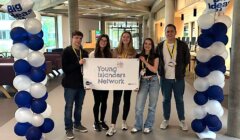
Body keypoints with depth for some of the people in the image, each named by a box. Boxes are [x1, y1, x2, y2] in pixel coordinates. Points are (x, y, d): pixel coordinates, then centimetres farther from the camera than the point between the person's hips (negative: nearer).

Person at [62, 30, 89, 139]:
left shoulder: (84, 52, 8)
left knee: (79, 106, 16)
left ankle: (77, 124, 33)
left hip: (81, 83, 5)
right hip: (70, 84, -5)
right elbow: (65, 68, -15)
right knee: (69, 106, 5)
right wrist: (78, 63, -24)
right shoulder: (66, 51, -8)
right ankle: (68, 128, 17)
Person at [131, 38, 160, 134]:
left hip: (153, 81, -1)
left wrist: (145, 61, -14)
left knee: (152, 106, 8)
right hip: (143, 81, 1)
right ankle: (138, 126, 16)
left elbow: (155, 70, -10)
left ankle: (148, 126, 22)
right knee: (138, 106, -1)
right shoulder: (139, 56, 7)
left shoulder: (155, 56, 1)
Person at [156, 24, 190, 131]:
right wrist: (160, 71, 4)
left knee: (179, 100, 10)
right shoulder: (160, 46, 1)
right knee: (166, 99, 12)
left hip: (178, 78, -1)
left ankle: (182, 120, 25)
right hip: (165, 78, 1)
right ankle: (166, 119, 26)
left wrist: (180, 69, 1)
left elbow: (187, 59, 5)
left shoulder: (182, 45, -3)